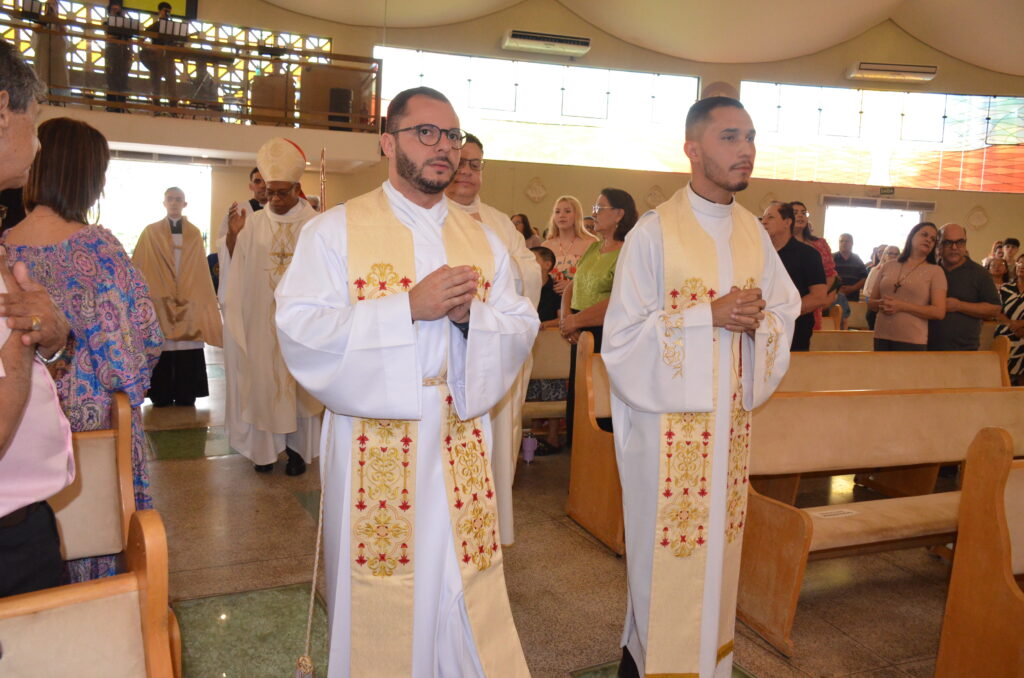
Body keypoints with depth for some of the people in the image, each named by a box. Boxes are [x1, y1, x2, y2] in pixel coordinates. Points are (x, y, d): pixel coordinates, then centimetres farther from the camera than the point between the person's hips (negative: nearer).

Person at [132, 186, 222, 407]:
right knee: (162, 348, -3)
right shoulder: (151, 232, 4)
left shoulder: (194, 234, 9)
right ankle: (161, 396, 6)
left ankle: (185, 395, 8)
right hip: (159, 303, -1)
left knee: (187, 351, -1)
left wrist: (205, 299, 7)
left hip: (188, 303, 1)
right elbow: (138, 268, 4)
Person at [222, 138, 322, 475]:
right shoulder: (255, 224, 4)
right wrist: (233, 235, -6)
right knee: (262, 379, 6)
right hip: (262, 318, 2)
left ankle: (297, 448, 15)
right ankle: (265, 446, 18)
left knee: (299, 380, 5)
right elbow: (238, 266, 7)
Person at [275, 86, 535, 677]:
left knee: (467, 600, 9)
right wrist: (409, 307, -18)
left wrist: (472, 314, -14)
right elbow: (300, 330, -11)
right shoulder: (336, 230, -1)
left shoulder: (484, 240, 11)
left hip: (462, 448, 3)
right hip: (374, 447, -3)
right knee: (380, 605, 9)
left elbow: (522, 329, 8)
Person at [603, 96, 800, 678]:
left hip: (732, 417, 5)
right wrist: (710, 315, -18)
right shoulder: (654, 232, -10)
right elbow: (623, 335, -11)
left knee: (719, 546, 15)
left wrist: (758, 319, -10)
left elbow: (787, 313, 12)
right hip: (667, 419, -5)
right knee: (666, 551, 3)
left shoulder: (754, 232, 7)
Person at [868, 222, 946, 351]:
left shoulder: (935, 271, 2)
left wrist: (901, 306, -14)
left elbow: (939, 312, -7)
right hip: (882, 337, 3)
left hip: (912, 341, -3)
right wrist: (881, 304, -8)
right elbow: (871, 302, 16)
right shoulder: (888, 267, 12)